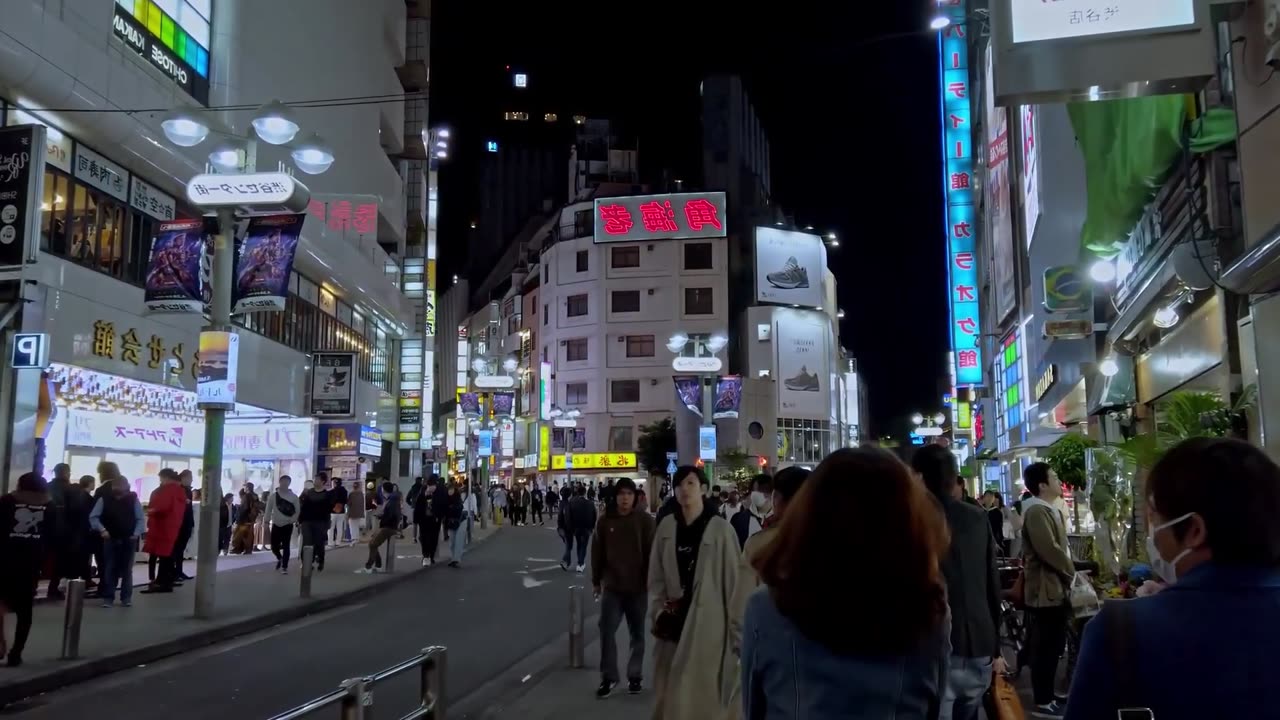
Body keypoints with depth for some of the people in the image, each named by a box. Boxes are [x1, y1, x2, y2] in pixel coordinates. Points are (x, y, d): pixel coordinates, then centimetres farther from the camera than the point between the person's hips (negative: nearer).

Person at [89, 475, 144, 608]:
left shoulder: (133, 499, -4)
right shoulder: (104, 499, -6)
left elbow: (141, 519, -1)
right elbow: (93, 517, -3)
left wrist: (136, 533, -11)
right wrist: (102, 530, -15)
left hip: (128, 539, 0)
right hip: (110, 539, 0)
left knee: (127, 569, 7)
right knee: (109, 569, 2)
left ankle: (126, 597, 15)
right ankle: (108, 597, 9)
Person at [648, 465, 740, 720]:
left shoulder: (720, 529, -9)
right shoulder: (667, 526, 3)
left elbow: (733, 580, -6)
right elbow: (656, 577, 9)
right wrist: (658, 613, -2)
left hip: (708, 627, -4)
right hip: (674, 625, 4)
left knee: (703, 696, 1)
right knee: (670, 695, 12)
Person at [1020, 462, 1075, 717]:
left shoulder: (1049, 511, 15)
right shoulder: (1036, 512, -18)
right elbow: (1049, 550, -24)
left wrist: (1070, 572, 9)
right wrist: (1073, 573, -11)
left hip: (1056, 588, 10)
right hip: (1046, 590, -10)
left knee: (1052, 646, 16)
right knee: (1044, 648, -3)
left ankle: (1048, 695, 26)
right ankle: (1042, 702, 4)